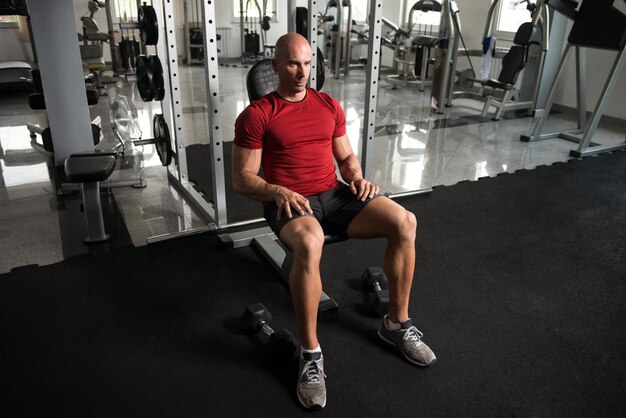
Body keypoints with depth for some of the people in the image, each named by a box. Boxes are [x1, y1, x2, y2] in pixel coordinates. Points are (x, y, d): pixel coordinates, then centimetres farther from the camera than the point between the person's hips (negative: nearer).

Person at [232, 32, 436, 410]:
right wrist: (277, 191, -23)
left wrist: (357, 178, -2)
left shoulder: (329, 105, 13)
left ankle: (397, 324, -1)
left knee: (405, 222, -18)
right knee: (309, 244, -41)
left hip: (334, 194, 5)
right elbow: (243, 179, -4)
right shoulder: (257, 115, -2)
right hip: (288, 203, -4)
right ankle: (311, 353, -21)